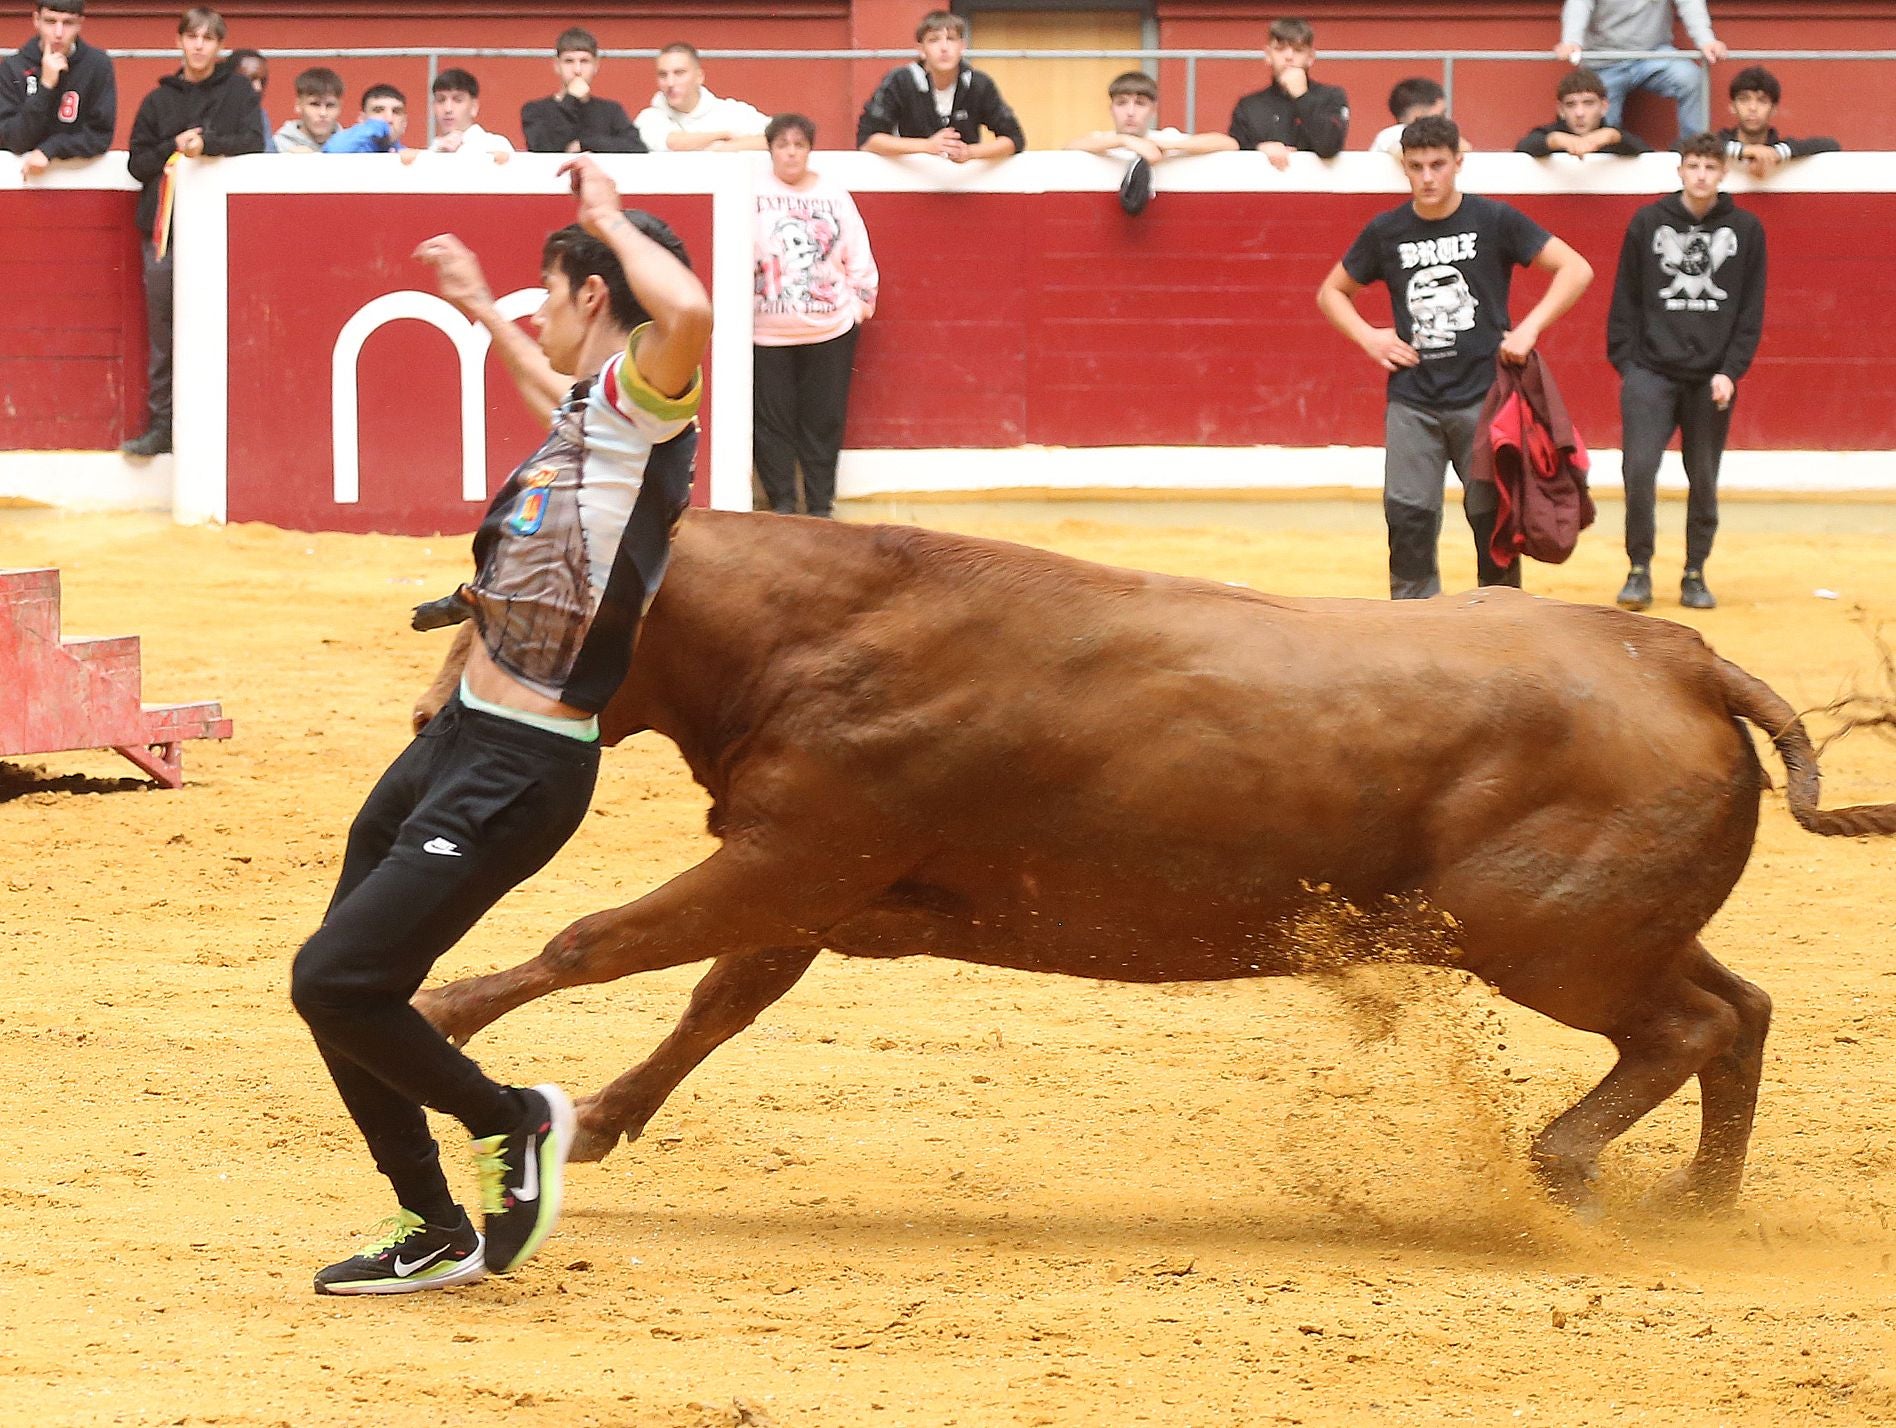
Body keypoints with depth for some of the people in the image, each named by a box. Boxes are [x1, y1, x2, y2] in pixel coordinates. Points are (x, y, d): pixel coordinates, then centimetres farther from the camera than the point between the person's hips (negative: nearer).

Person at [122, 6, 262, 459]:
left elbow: (254, 143, -6)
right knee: (163, 335, 4)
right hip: (164, 227, 2)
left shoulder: (238, 91, 6)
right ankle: (161, 425, 9)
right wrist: (175, 146, -8)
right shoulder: (159, 101, 11)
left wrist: (207, 143, -22)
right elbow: (136, 162, 9)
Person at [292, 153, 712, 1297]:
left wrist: (610, 217, -23)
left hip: (518, 773, -10)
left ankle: (514, 1120, 7)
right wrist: (482, 312, 55)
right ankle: (438, 1234, 27)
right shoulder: (593, 413, 15)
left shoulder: (644, 398, -13)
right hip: (455, 744, 10)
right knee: (339, 987, 15)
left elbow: (690, 314, -38)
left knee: (337, 981, -16)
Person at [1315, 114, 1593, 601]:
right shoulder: (1386, 232, 5)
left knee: (1492, 518, 3)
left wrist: (1529, 328, -13)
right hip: (1412, 400, 2)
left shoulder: (1493, 220, -3)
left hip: (1483, 395, -2)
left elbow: (1576, 269, -4)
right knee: (1408, 517, -5)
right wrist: (1369, 338, 1)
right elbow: (1332, 292, 18)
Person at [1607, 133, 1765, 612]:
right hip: (1651, 373, -1)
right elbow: (1625, 300, 5)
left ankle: (1695, 576, 19)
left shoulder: (1746, 230, 3)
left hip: (1713, 380, 1)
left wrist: (1731, 371, -6)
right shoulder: (1648, 223, 2)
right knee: (1638, 469, -13)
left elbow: (1752, 311, 3)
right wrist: (1626, 362, -3)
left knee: (1704, 482, 6)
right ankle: (1639, 569, 0)